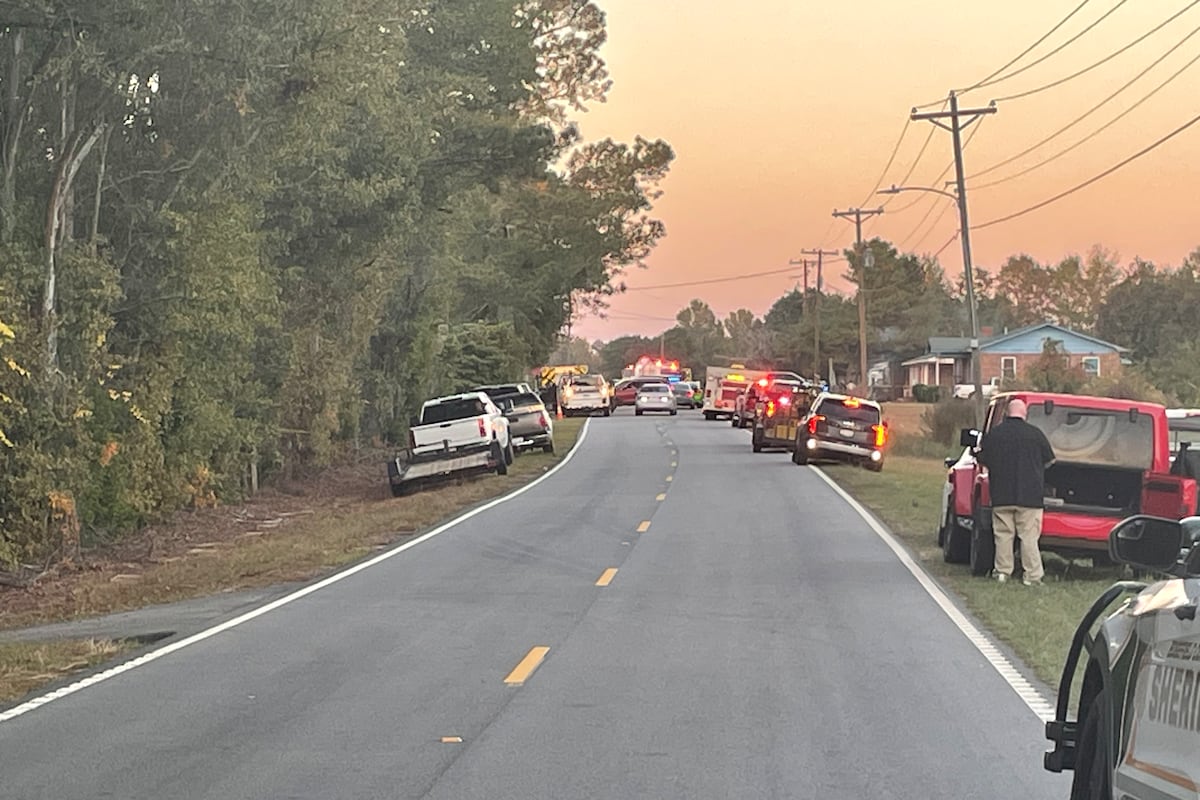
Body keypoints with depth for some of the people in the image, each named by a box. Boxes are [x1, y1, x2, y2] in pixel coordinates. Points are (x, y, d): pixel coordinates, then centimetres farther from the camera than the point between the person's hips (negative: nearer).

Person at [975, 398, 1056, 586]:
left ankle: (1002, 571, 10)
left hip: (1001, 495, 1)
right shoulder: (1035, 434, -4)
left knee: (1003, 534, 9)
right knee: (1029, 536, 0)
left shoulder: (994, 433, -1)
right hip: (1029, 495, -1)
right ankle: (1032, 575, 0)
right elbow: (1049, 460, 6)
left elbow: (983, 460, 5)